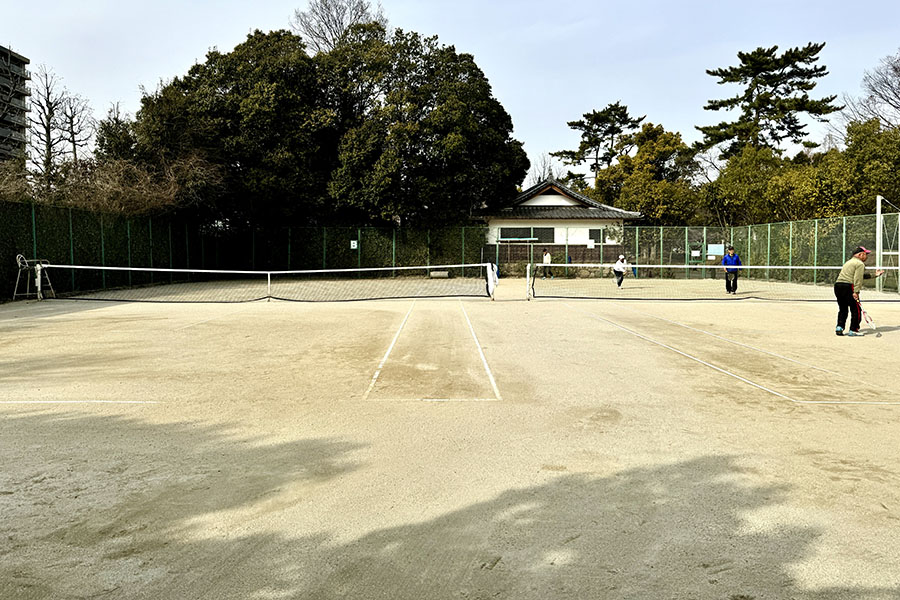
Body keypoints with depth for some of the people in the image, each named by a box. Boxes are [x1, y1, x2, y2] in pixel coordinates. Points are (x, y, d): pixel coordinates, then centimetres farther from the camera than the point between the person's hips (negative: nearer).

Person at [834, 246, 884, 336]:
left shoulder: (849, 262, 27)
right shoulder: (860, 264, -3)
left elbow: (862, 275, 30)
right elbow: (858, 279, -15)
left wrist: (874, 275, 32)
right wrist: (856, 292, -20)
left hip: (837, 285, 9)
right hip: (848, 286, -9)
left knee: (843, 309, 16)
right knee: (856, 309, 1)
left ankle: (839, 328, 8)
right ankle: (853, 330, 0)